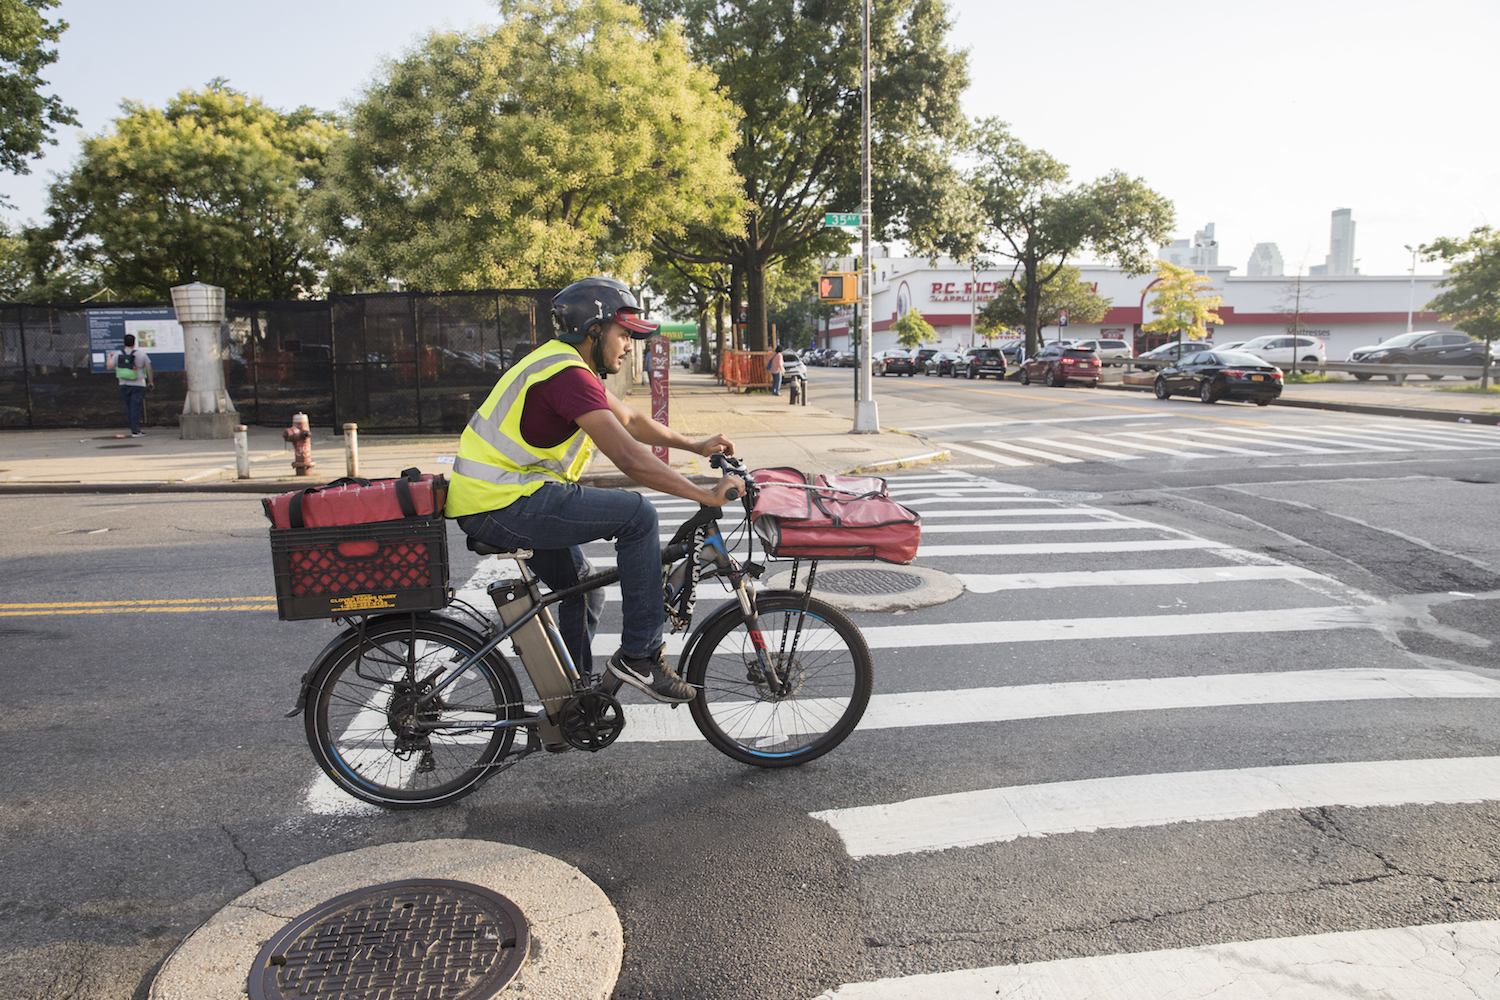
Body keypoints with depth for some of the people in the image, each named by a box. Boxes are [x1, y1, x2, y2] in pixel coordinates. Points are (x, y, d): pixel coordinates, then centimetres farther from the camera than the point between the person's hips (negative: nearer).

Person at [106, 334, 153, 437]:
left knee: (129, 408, 12)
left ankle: (134, 429, 18)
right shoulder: (142, 354, -5)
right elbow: (148, 368, -3)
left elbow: (109, 366, 2)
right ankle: (135, 431, -7)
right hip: (138, 385, -3)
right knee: (135, 408, -4)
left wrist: (109, 356, 20)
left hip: (124, 385, 3)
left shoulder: (117, 354, 0)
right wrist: (150, 381, 8)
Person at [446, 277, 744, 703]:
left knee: (584, 591, 20)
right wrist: (706, 495, -22)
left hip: (490, 498, 11)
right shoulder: (569, 375, -19)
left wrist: (696, 446, 24)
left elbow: (630, 420, 24)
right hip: (502, 506, -11)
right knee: (637, 514, -16)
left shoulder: (567, 366, 14)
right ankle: (640, 655, -8)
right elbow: (630, 459, -26)